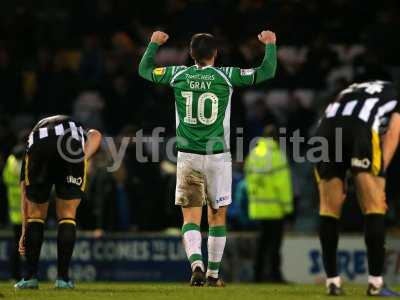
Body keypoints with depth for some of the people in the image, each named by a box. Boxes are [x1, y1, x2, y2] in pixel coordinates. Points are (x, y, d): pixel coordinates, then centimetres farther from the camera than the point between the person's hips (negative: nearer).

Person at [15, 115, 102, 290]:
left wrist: (25, 231, 44)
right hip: (72, 149, 0)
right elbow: (95, 135, 14)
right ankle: (63, 278, 13)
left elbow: (25, 195, 39)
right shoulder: (78, 130, 44)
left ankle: (31, 277, 18)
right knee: (67, 215, 17)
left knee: (36, 214, 20)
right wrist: (83, 158, 5)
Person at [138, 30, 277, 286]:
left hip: (188, 157, 1)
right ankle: (213, 273, 16)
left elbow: (145, 70, 17)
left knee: (191, 216, 0)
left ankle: (196, 263, -24)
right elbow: (267, 72, 1)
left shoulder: (179, 75, 0)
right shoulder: (226, 76, -6)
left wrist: (154, 44, 31)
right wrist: (270, 44, 15)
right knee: (218, 215, 12)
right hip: (218, 157, -1)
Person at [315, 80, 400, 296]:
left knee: (329, 208, 13)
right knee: (374, 207, 4)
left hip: (325, 127, 4)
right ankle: (375, 282, -1)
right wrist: (377, 176, 5)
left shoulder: (349, 93, 41)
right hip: (361, 129, -4)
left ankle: (332, 280, 13)